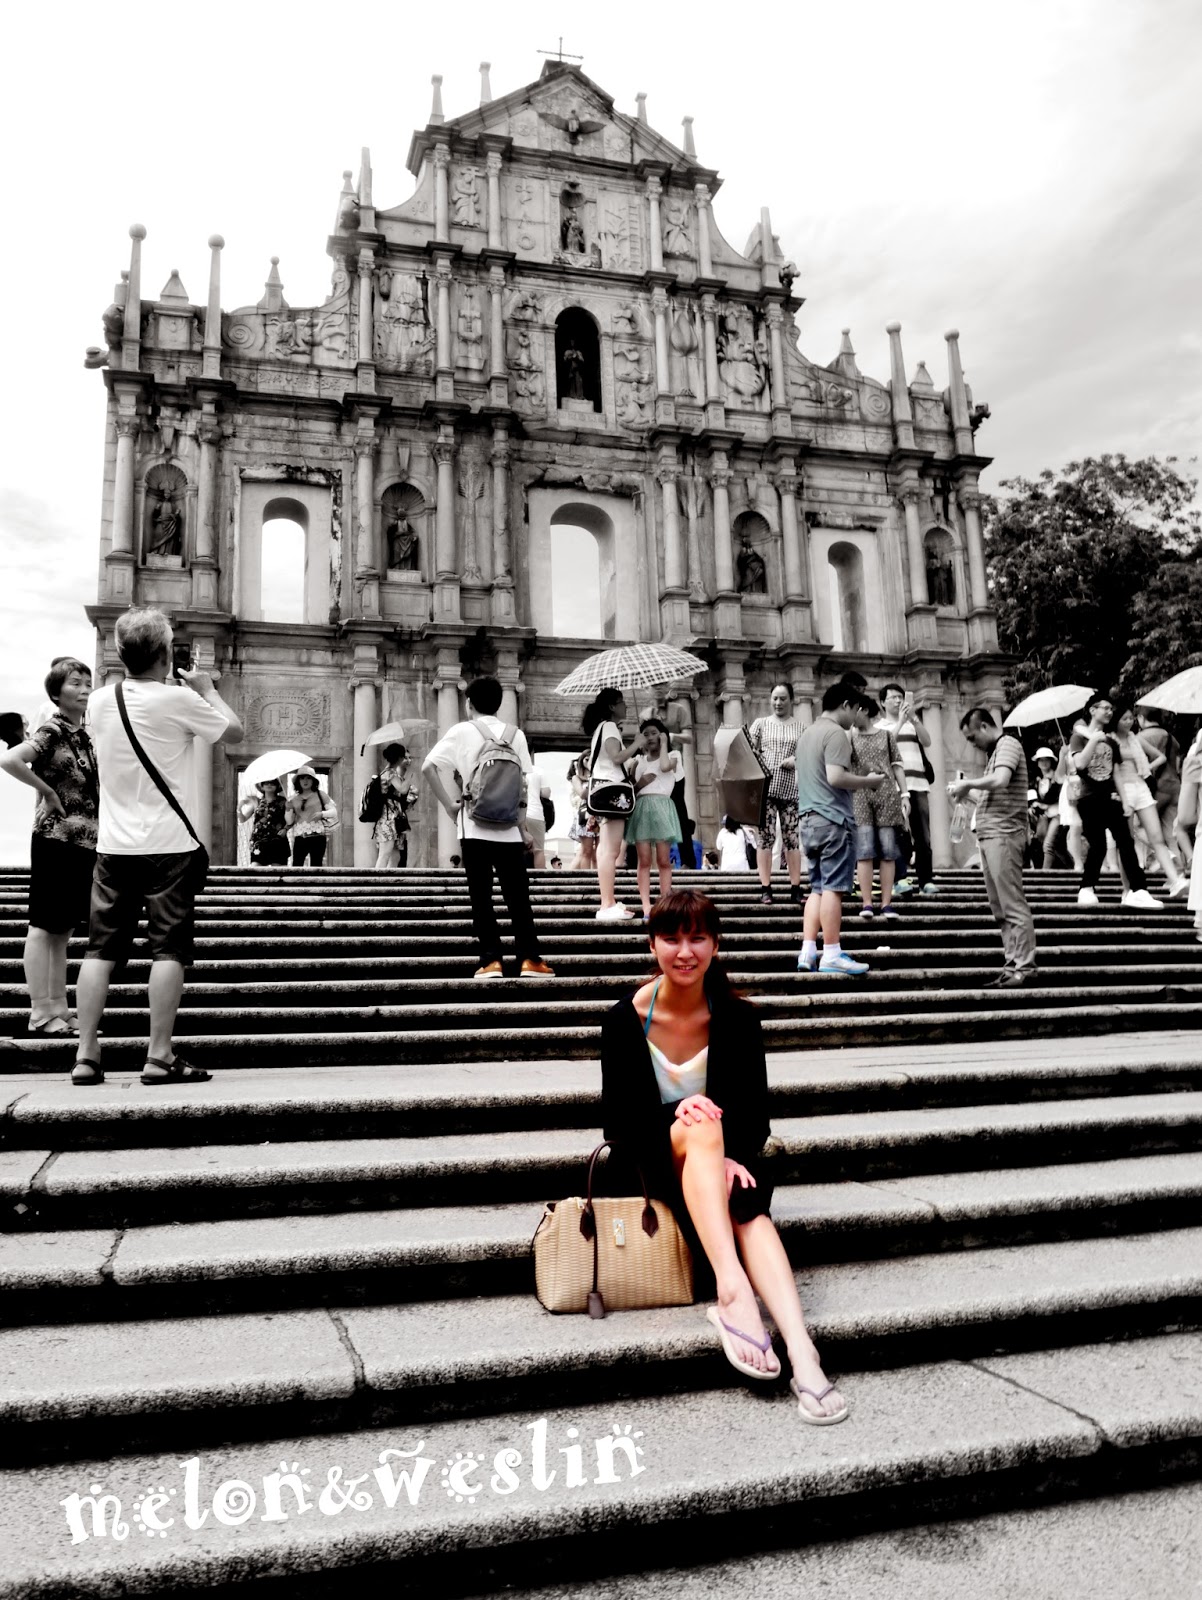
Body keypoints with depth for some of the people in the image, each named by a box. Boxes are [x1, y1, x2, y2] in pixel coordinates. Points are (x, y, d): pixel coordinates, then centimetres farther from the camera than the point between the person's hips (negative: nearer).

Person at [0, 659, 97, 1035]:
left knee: (62, 930, 11)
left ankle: (58, 1009, 18)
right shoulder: (52, 732, -10)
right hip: (56, 840, -8)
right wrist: (48, 792, -16)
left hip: (84, 842, 8)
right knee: (44, 928, -1)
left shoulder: (85, 735, 12)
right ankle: (40, 1013, 4)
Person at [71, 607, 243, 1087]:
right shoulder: (178, 699, -12)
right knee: (168, 950, 0)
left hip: (114, 846, 5)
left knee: (101, 949, 8)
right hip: (168, 845, -5)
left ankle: (86, 1055, 9)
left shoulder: (99, 700, 4)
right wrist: (207, 689, 14)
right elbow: (235, 733, 0)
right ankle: (159, 1056, 1)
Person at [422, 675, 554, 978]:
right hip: (508, 828, 2)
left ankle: (491, 961, -1)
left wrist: (449, 805, -3)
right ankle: (529, 959, 2)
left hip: (474, 826, -2)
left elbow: (429, 766, -10)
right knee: (517, 895, 7)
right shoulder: (515, 735, 7)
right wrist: (524, 827, 11)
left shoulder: (461, 731, 1)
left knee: (481, 897, 3)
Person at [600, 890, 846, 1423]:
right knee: (702, 1128, -35)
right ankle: (733, 1293, -46)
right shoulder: (625, 1020, -10)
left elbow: (756, 1114, -2)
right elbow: (619, 1122, -9)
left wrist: (731, 1159, -23)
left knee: (750, 1208, -32)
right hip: (654, 1159, -1)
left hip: (722, 1157, 2)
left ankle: (802, 1353, -45)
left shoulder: (737, 1018, -5)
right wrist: (680, 1118, -28)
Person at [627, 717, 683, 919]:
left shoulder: (672, 755, 11)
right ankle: (647, 910, -9)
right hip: (641, 809, 2)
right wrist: (639, 784, -6)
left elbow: (665, 767, -13)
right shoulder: (638, 761, 18)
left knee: (663, 861, -4)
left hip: (661, 807, -2)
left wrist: (664, 743, 0)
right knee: (644, 861, -5)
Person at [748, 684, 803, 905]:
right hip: (765, 787, -1)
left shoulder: (801, 727, 12)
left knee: (792, 838, 2)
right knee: (765, 837, -4)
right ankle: (765, 889, -1)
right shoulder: (761, 723, 11)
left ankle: (796, 889, 7)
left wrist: (797, 759, -8)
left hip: (791, 790, 1)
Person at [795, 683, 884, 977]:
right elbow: (835, 777, -21)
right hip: (833, 819, -9)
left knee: (818, 888, 10)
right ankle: (832, 955, -5)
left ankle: (808, 952, 6)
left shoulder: (807, 733, 19)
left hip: (809, 819, 9)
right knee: (833, 888, -7)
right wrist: (869, 781, -7)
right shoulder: (835, 733, -10)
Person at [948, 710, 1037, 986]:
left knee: (1013, 906, -8)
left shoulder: (1008, 745, -5)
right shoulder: (995, 751, 21)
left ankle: (1024, 967, -6)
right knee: (1000, 909, 9)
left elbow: (1000, 780, -23)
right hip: (990, 836, 9)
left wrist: (968, 783, -11)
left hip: (1003, 835, -9)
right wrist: (967, 788, 7)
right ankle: (1013, 965, 12)